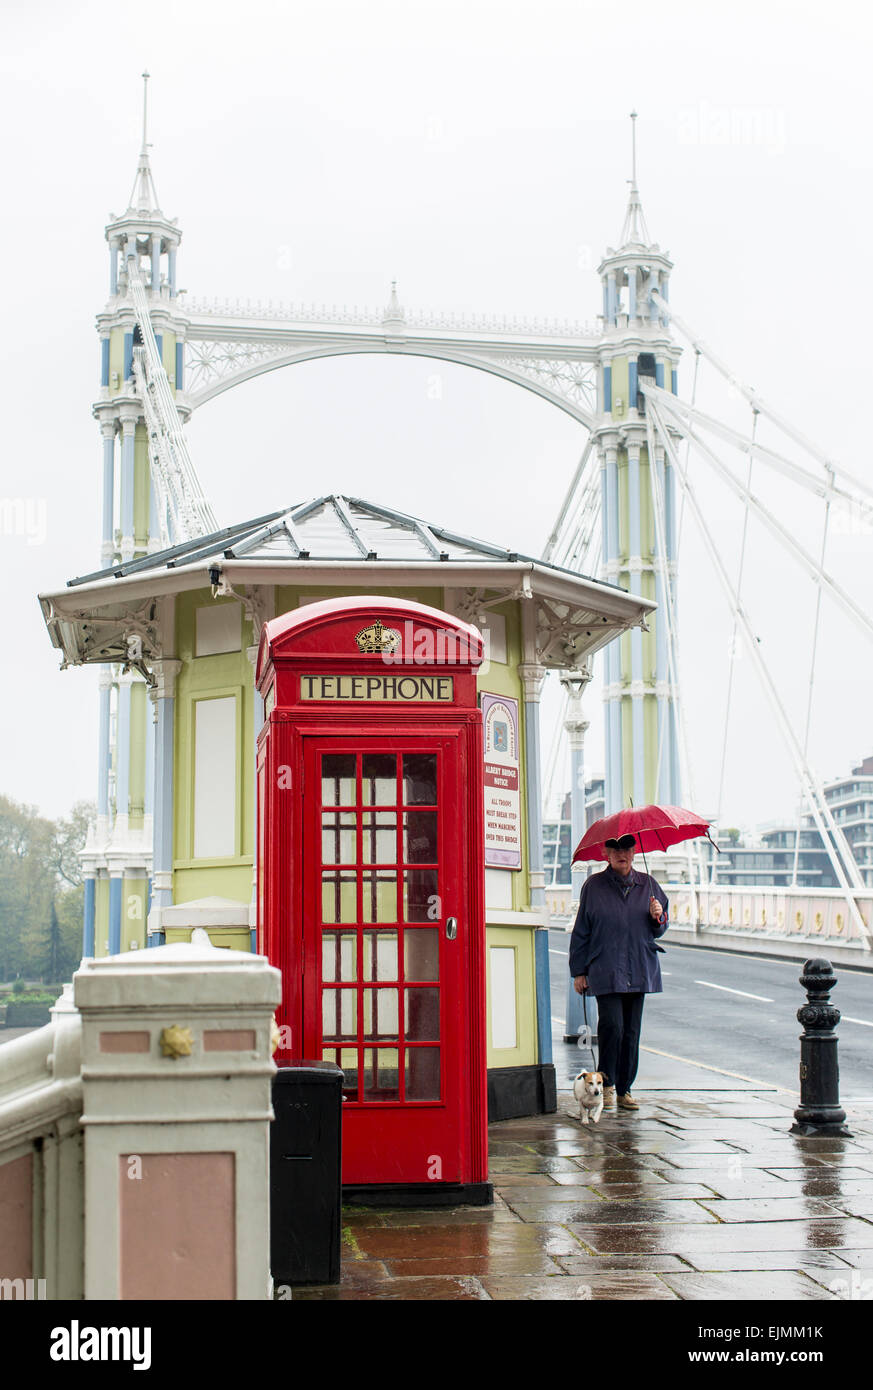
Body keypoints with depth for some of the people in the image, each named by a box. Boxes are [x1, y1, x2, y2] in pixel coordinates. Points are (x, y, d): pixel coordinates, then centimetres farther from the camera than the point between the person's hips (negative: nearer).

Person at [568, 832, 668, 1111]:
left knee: (631, 1031, 5)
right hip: (604, 970, -3)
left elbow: (659, 930, 19)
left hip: (639, 970, 3)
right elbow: (581, 931, 6)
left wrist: (658, 918, -5)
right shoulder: (594, 886, 3)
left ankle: (624, 1089, 14)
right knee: (612, 1025, -16)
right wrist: (578, 971, 3)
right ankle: (606, 1083, 2)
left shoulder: (647, 885, 11)